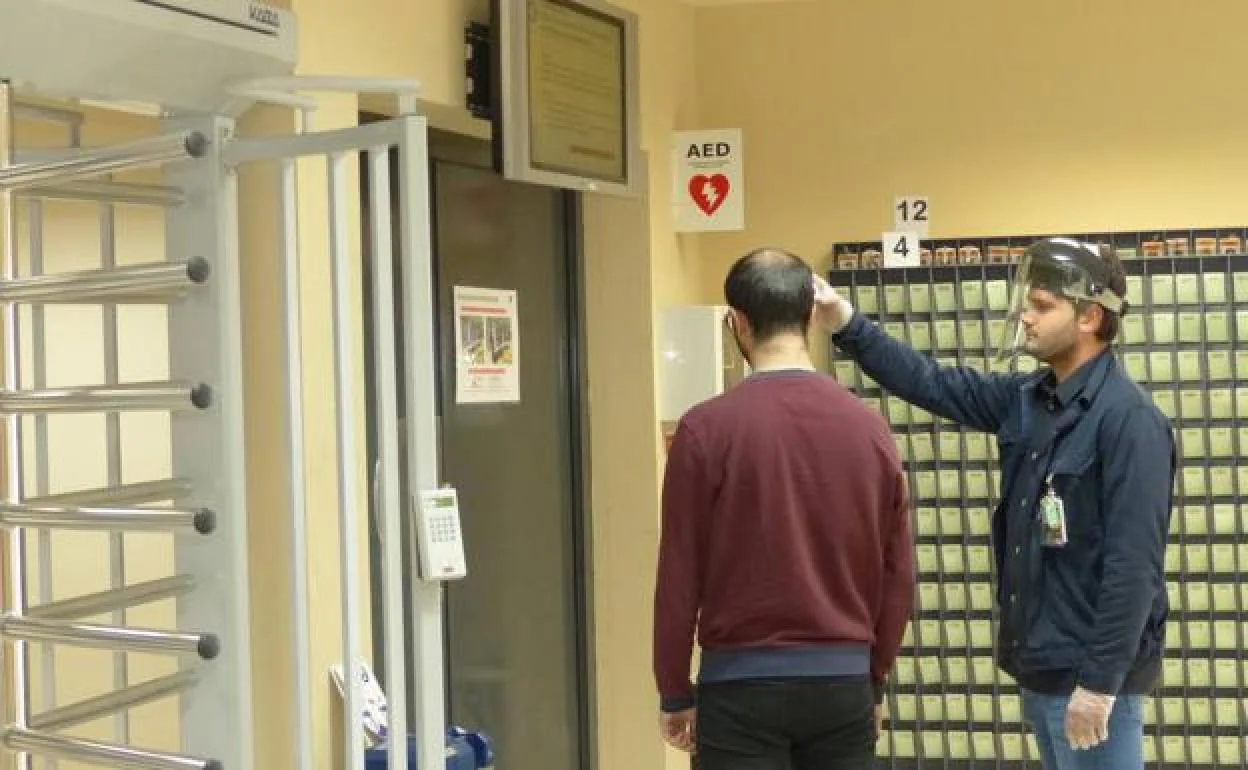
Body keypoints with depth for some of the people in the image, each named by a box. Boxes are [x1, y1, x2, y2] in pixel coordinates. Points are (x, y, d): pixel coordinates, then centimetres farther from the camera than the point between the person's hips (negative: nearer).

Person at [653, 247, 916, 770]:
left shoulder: (707, 427, -11)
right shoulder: (870, 427, 0)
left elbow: (680, 576, -7)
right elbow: (898, 575, 5)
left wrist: (675, 693, 4)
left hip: (742, 683, -3)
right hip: (844, 682, 3)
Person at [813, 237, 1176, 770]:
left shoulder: (1128, 419, -18)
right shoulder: (1026, 400, 7)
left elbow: (1135, 563, -22)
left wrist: (1101, 681, -22)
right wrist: (847, 326, -3)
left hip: (1089, 674, -8)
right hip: (1040, 666, 8)